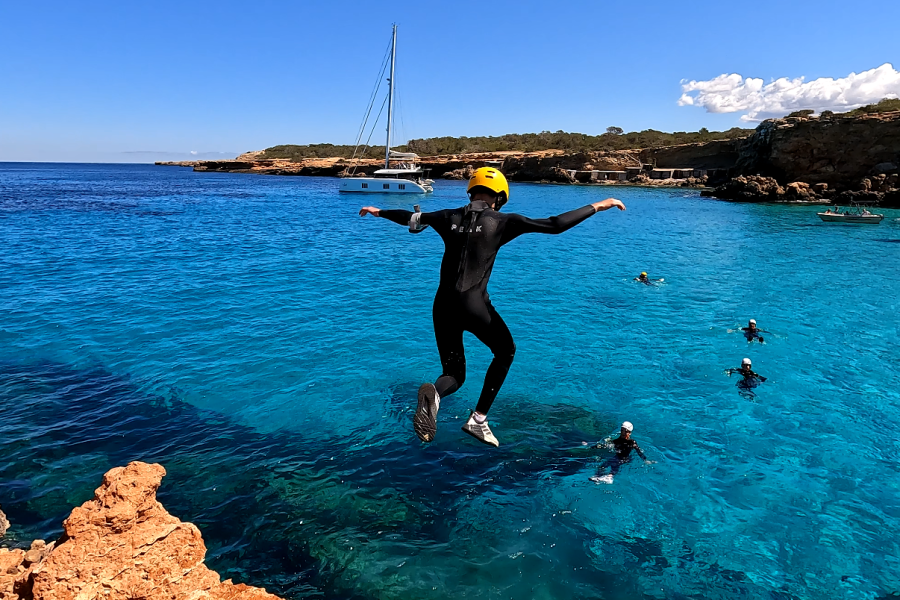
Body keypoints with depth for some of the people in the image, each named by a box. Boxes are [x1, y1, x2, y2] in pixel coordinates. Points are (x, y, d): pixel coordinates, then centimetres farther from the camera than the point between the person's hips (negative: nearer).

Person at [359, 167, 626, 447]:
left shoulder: (449, 217, 10)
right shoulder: (501, 221, -2)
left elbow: (409, 218, 25)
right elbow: (555, 225, -5)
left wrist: (379, 212, 44)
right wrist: (597, 206, 6)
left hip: (442, 305, 5)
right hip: (474, 305, -4)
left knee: (454, 375, 17)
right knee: (505, 351, 24)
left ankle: (433, 392, -21)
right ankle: (478, 420, 16)